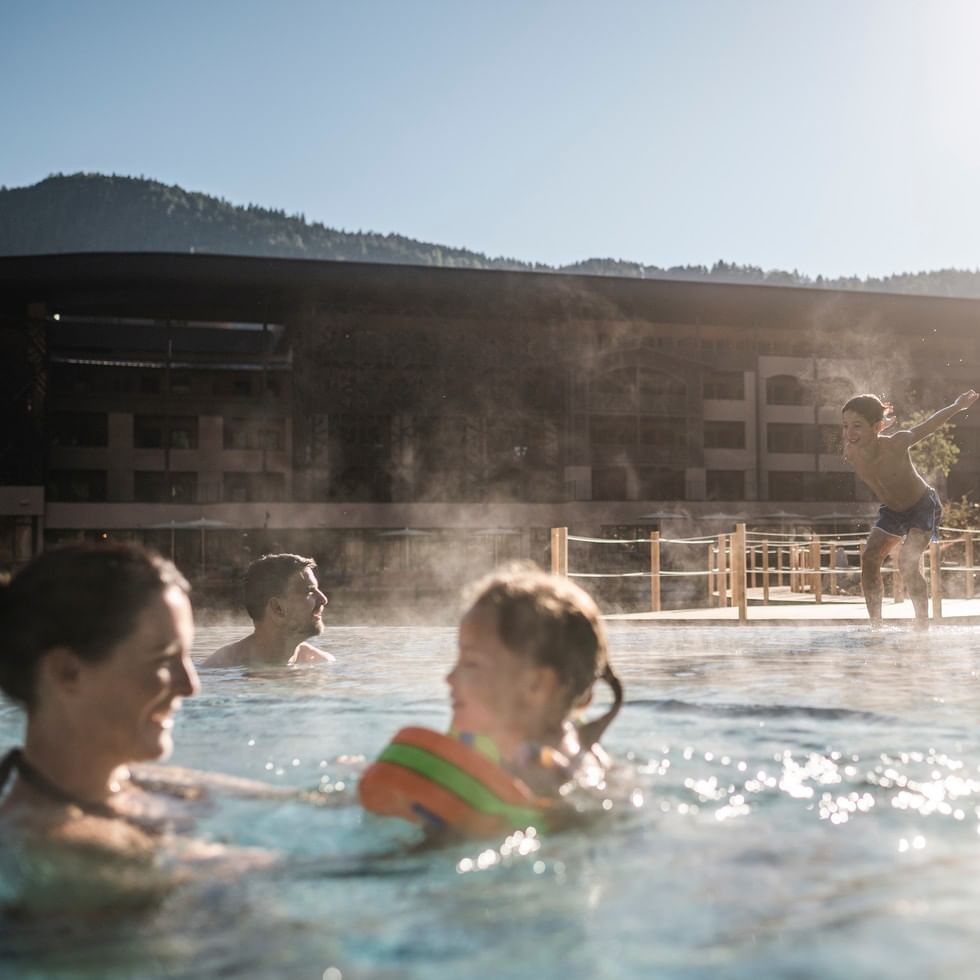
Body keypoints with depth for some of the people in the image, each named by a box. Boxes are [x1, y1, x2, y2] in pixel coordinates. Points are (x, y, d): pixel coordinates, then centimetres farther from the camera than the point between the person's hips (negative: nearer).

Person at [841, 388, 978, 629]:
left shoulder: (895, 444, -34)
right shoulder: (850, 454, -22)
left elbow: (928, 425, -16)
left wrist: (958, 406, -1)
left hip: (923, 507, -5)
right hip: (892, 510, 5)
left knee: (907, 563, -22)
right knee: (869, 558, -7)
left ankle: (923, 625, -13)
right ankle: (875, 625, 1)